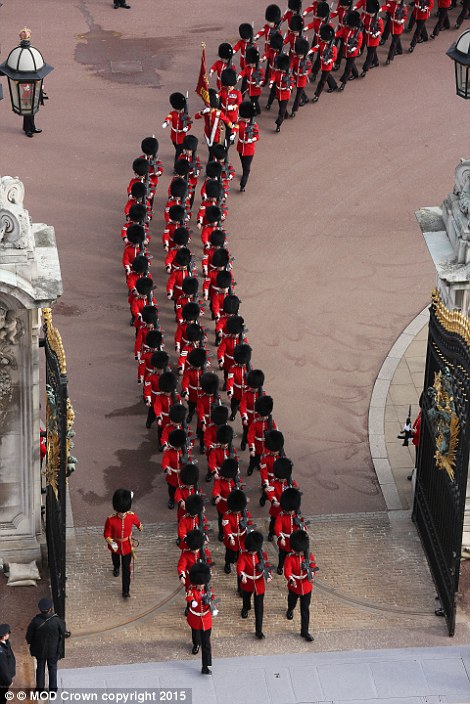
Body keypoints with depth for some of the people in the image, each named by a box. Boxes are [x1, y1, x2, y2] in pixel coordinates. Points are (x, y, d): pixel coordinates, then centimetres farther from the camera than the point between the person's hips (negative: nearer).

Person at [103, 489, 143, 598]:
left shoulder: (132, 516, -24)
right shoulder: (110, 519, -30)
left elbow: (137, 523, 1)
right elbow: (107, 534, -19)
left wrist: (140, 527, 22)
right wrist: (111, 543, -37)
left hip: (127, 546, 0)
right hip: (115, 545, 0)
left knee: (126, 568, 2)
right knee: (115, 557, 32)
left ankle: (126, 591, 14)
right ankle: (116, 568, 68)